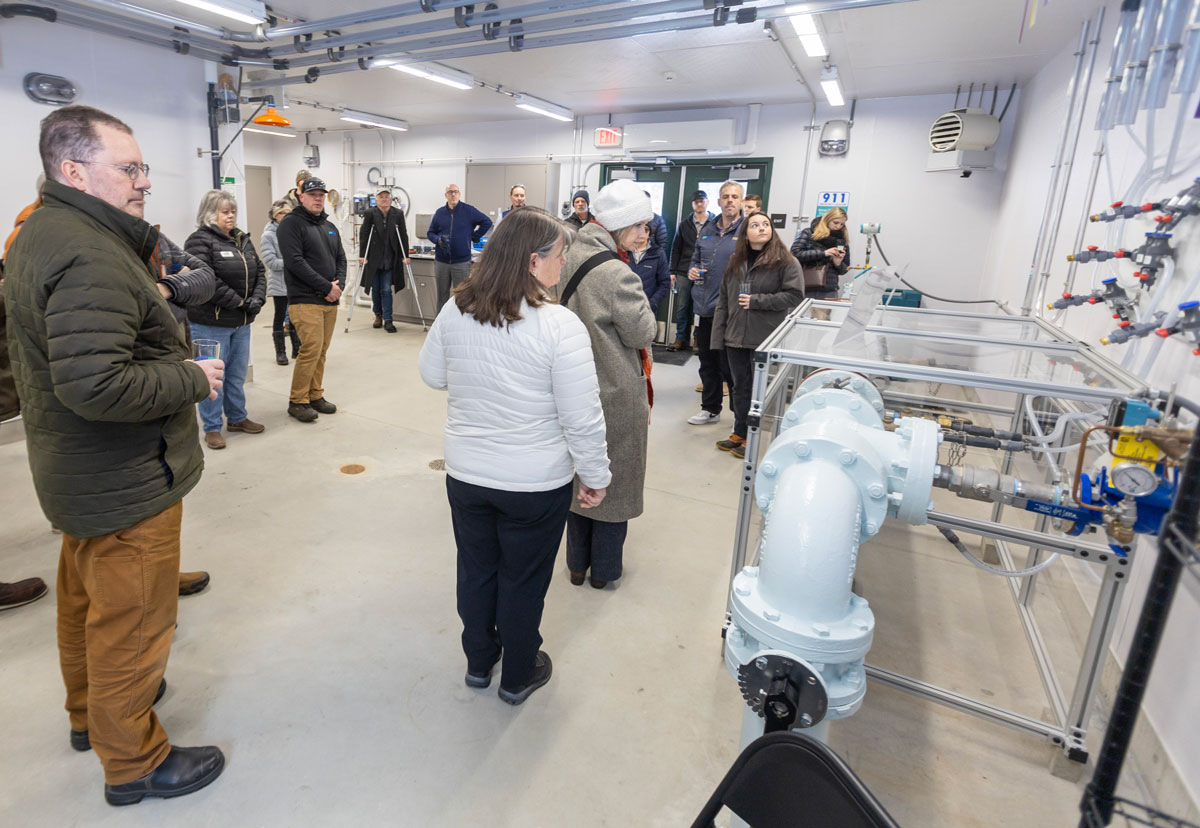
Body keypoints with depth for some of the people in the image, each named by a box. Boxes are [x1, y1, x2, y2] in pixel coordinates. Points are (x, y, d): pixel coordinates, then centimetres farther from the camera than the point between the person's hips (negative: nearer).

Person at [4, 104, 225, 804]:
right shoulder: (89, 256, -26)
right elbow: (97, 385, -34)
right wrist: (193, 380, -21)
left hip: (85, 475, 11)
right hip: (127, 483, -11)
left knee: (88, 596, 26)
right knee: (132, 617, 5)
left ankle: (91, 708, 48)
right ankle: (134, 761, 25)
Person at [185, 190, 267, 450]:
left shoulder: (242, 239, 14)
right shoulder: (200, 241, -10)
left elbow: (259, 271, 13)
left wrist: (258, 299, -4)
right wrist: (240, 303, -19)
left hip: (242, 322, 7)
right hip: (211, 324, -7)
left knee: (238, 374, 17)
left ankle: (237, 418, 31)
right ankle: (212, 428, 13)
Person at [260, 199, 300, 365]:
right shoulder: (268, 235, -7)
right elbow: (271, 262, -15)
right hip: (279, 284, -4)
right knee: (280, 317, 6)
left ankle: (297, 349, 23)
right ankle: (280, 352, 14)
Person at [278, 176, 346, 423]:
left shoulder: (330, 227, 19)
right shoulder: (291, 223, -4)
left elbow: (341, 259, 18)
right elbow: (295, 262, -14)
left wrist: (339, 284, -2)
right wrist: (326, 287, -16)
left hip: (330, 301, 7)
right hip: (305, 300, -7)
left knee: (321, 351, 9)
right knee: (311, 349, -11)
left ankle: (315, 395, 20)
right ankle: (297, 401, 1)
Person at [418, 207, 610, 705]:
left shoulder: (454, 311, -7)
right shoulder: (559, 326, -22)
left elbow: (432, 375, 8)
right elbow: (582, 417, -19)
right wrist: (595, 476, -6)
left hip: (465, 474, 5)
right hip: (537, 483, -4)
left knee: (475, 570, 23)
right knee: (523, 580, 16)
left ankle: (478, 662, 45)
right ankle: (518, 677, 38)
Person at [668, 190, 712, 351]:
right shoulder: (684, 224, 11)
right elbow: (676, 249, 12)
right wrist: (673, 271, 5)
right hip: (684, 273, 3)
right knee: (682, 307, 5)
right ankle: (681, 339, 14)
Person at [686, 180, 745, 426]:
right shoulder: (707, 229, 12)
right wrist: (692, 270, 4)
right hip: (705, 307, 6)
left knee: (730, 366, 0)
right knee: (708, 363, 16)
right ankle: (710, 409, 32)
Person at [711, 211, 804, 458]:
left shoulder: (786, 262, -6)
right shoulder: (736, 262, 11)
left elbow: (794, 296, -12)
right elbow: (723, 300, 10)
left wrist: (756, 301, -15)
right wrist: (718, 336, 5)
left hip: (765, 339, -5)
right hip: (736, 337, 5)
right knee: (739, 387, 14)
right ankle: (739, 433, 27)